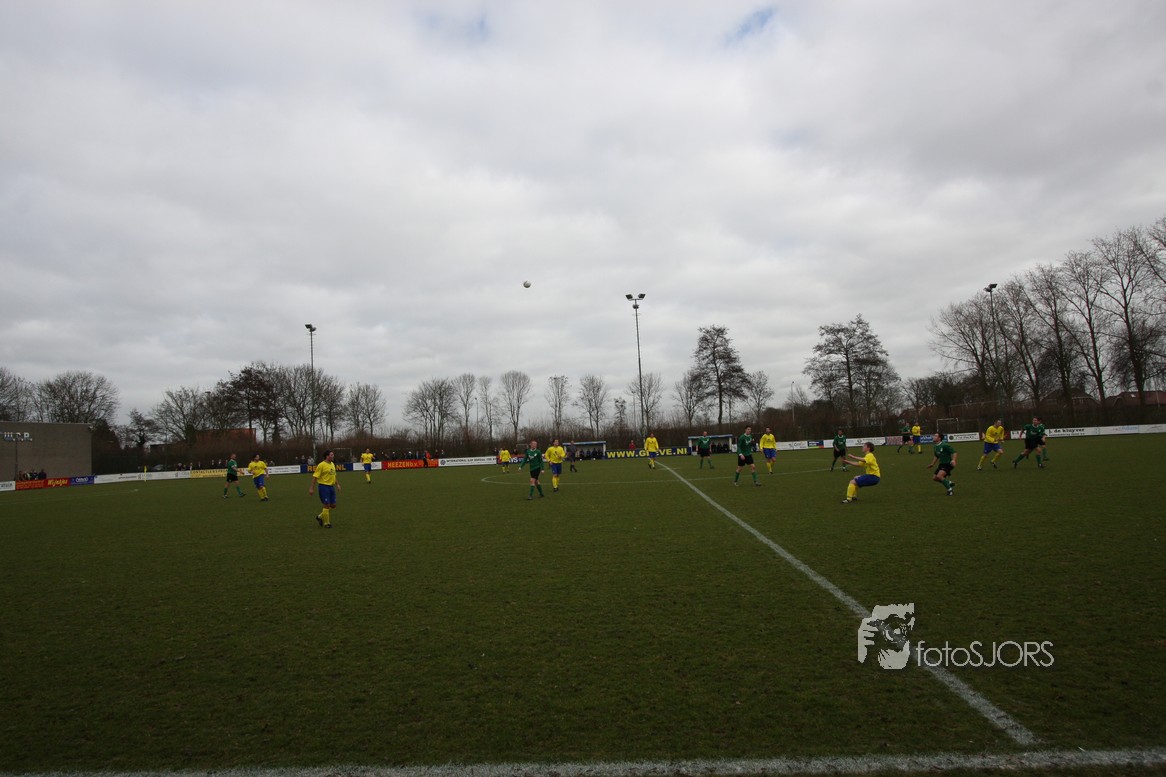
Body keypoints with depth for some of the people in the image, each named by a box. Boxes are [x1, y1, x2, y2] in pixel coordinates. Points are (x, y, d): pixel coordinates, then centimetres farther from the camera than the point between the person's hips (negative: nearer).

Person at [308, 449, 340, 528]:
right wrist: (311, 488, -15)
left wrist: (337, 484, 17)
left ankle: (320, 517, 29)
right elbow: (315, 477, -13)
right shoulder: (321, 465, -13)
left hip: (331, 486, 8)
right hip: (323, 486, -8)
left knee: (333, 505, 10)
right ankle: (326, 523, 10)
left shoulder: (332, 464, 11)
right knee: (327, 505, -4)